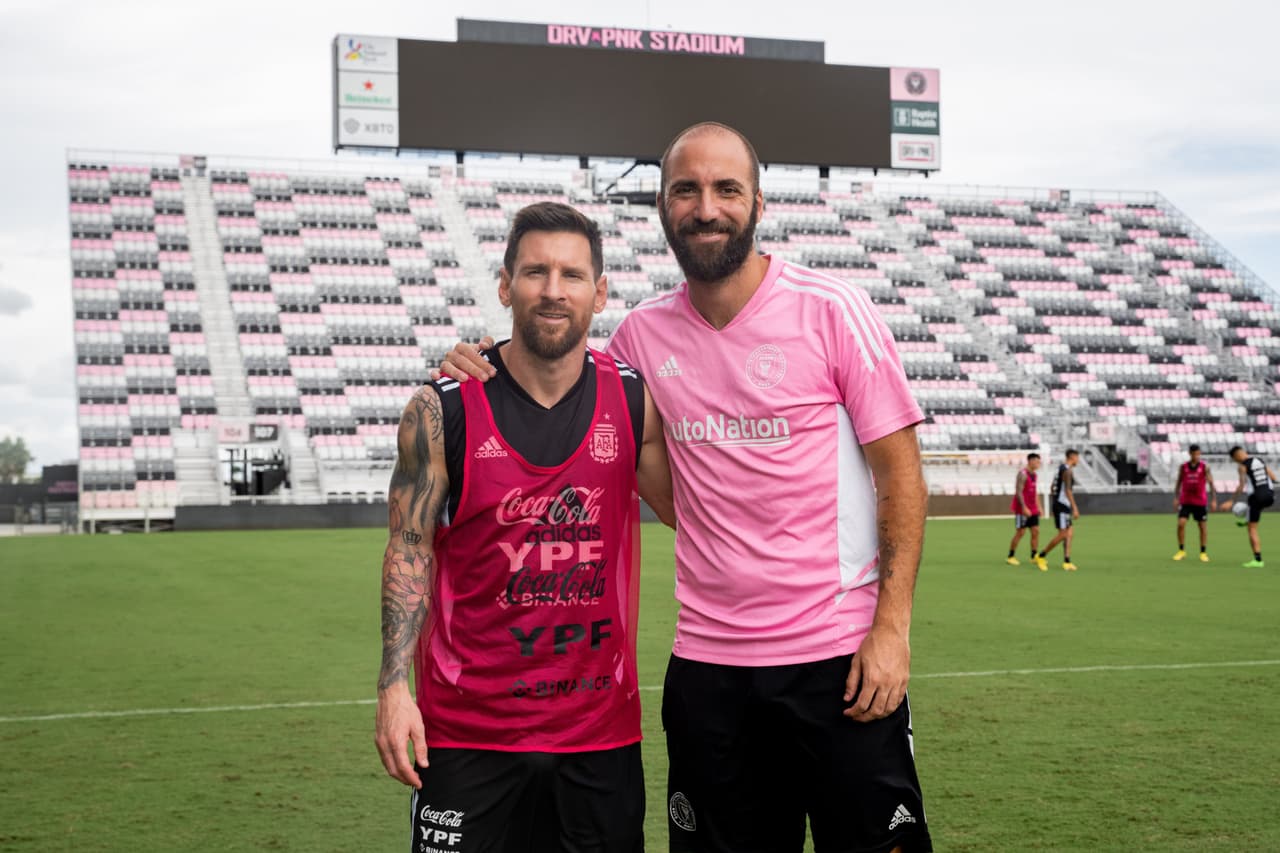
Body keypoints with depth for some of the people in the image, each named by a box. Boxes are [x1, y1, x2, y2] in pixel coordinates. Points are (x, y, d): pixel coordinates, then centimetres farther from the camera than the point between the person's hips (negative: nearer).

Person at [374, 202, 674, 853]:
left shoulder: (635, 401, 0)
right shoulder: (443, 409, -6)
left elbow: (690, 511, 13)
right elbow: (409, 550, -3)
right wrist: (393, 688, -9)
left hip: (601, 725, 2)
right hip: (468, 728, -2)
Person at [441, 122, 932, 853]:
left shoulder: (831, 310, -5)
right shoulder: (644, 334, 5)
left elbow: (900, 471, -5)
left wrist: (893, 626, -13)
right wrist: (483, 377, 1)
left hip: (839, 655, -3)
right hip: (705, 662, 4)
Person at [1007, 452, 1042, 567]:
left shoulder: (1034, 475, 14)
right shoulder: (1022, 474, -14)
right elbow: (1018, 492, -20)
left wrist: (1038, 507, 16)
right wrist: (1024, 507, -25)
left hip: (1032, 510, 8)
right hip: (1022, 509, -8)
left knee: (1036, 531, 3)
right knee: (1020, 533, -4)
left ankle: (1034, 556, 8)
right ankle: (1010, 557, 6)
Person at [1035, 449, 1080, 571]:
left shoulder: (1061, 469, 17)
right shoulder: (1067, 470, -13)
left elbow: (1052, 488, 22)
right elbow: (1068, 490, -22)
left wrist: (1053, 505, 25)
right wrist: (1075, 508, -23)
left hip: (1063, 506, 10)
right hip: (1062, 506, -10)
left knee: (1070, 534, 7)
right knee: (1062, 535, -8)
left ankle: (1067, 562, 4)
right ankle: (1041, 556, -2)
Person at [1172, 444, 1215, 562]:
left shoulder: (1204, 467, -4)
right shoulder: (1183, 467, 2)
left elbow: (1211, 483, -6)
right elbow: (1179, 482, 11)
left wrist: (1214, 499, -14)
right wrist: (1176, 498, 7)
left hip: (1200, 502, -1)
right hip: (1185, 501, 1)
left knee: (1203, 526, 4)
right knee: (1181, 524, -11)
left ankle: (1203, 553, 15)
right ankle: (1182, 551, 1)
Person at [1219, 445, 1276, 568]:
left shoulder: (1242, 465, -6)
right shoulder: (1260, 461, 13)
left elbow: (1241, 485, -12)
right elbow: (1273, 478, 14)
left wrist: (1231, 502, -7)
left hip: (1257, 497, -6)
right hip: (1269, 495, 6)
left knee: (1252, 529, 2)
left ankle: (1257, 560, -2)